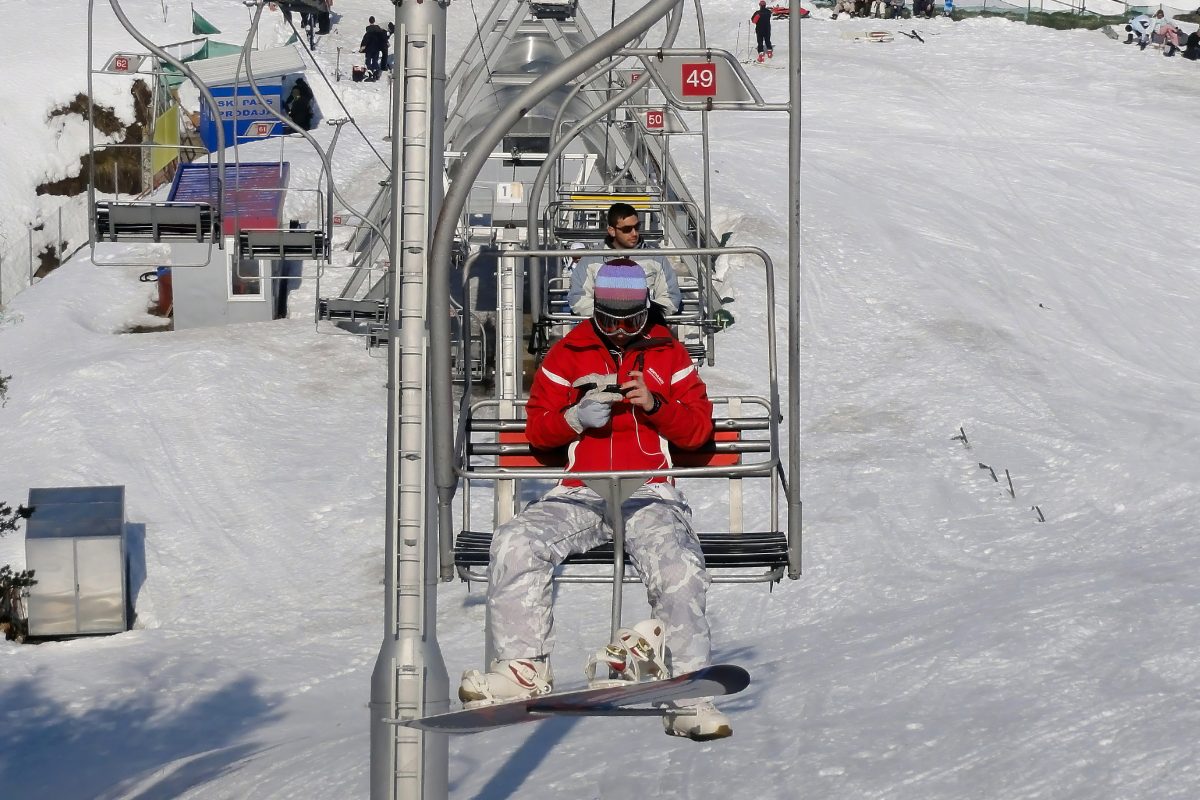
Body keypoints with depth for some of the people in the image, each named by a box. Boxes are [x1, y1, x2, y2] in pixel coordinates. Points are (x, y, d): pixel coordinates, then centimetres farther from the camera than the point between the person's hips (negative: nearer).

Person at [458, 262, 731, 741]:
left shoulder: (669, 354, 14)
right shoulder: (567, 354, 14)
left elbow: (699, 429, 8)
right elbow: (535, 427, 11)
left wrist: (656, 404, -10)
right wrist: (576, 418, -10)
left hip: (650, 494, -1)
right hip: (580, 495, 1)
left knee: (680, 568, -30)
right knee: (514, 543, -25)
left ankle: (688, 700, -26)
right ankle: (524, 670, -19)